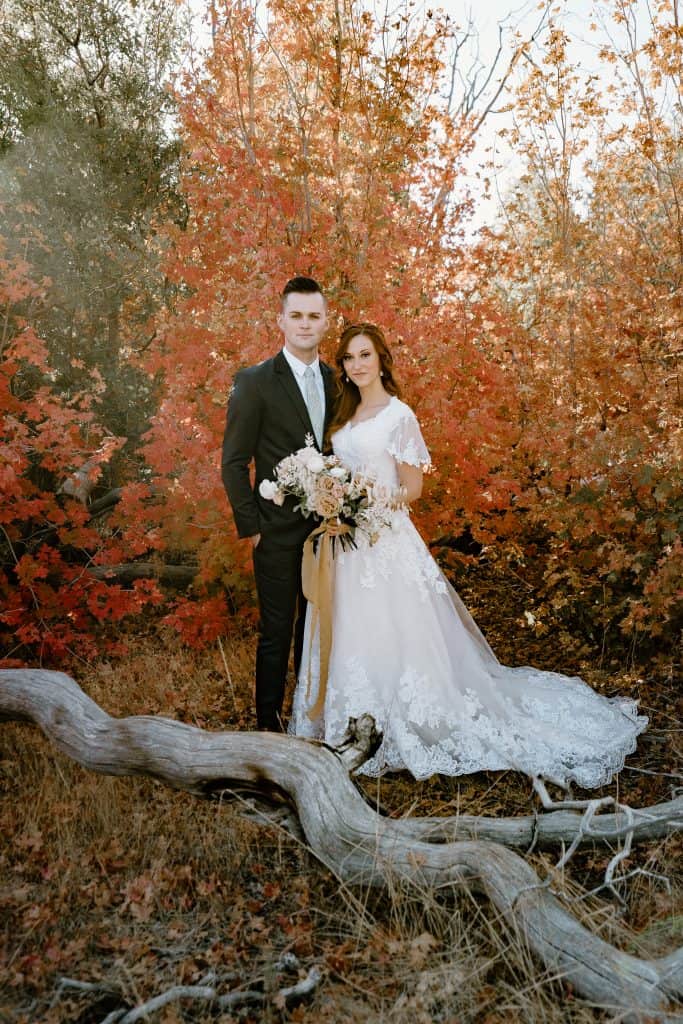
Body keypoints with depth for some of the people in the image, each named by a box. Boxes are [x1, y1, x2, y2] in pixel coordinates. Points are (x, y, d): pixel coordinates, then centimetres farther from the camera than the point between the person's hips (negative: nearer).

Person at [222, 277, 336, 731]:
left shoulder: (336, 380, 7)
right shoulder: (255, 381, -9)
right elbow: (234, 463, -8)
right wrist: (250, 526, -11)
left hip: (328, 527, 5)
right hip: (279, 531, -5)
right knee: (277, 630, 6)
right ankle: (269, 721, 24)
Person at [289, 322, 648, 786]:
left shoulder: (399, 415, -10)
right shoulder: (346, 416, 13)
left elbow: (412, 489, -11)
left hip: (385, 541, -7)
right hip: (347, 541, 7)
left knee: (390, 636, -2)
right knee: (351, 637, 12)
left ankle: (399, 736, 13)